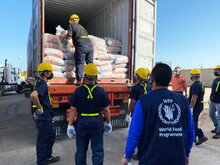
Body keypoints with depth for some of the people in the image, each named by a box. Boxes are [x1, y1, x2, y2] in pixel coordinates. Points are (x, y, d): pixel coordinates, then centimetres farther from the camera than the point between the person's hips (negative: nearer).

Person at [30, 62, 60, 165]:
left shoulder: (40, 83, 11)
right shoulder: (42, 84, -20)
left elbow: (36, 95, 26)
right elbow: (33, 95, -38)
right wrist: (40, 108, -25)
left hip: (45, 117, 10)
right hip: (43, 117, -10)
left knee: (51, 136, 22)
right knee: (42, 140, 5)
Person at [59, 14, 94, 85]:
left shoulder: (71, 25, 12)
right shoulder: (81, 26, 31)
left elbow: (69, 37, 1)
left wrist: (62, 36, 21)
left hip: (81, 46, -6)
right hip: (90, 45, 6)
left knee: (80, 63, -3)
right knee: (90, 63, 9)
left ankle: (79, 80, -9)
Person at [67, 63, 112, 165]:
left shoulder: (78, 91, -7)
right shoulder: (101, 91, -7)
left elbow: (73, 110, -6)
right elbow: (106, 110, -3)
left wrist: (70, 125, 2)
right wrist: (108, 123, 9)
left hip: (82, 123, 1)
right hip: (97, 123, 0)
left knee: (81, 150, 18)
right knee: (97, 150, 13)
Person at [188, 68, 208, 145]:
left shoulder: (195, 85, -20)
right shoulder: (201, 84, 11)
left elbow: (194, 97, -26)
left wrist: (191, 107, -24)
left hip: (195, 107, -10)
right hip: (199, 106, 10)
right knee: (194, 122, 17)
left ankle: (201, 136, -3)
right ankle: (193, 137, 26)